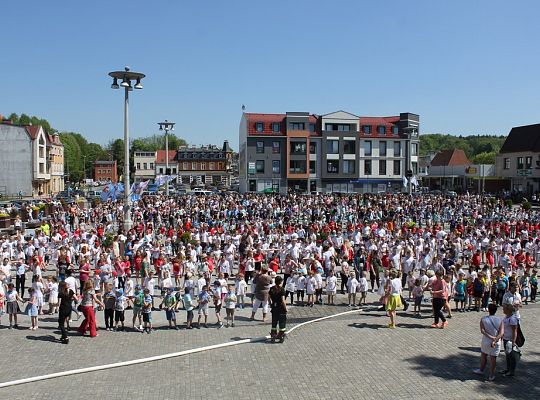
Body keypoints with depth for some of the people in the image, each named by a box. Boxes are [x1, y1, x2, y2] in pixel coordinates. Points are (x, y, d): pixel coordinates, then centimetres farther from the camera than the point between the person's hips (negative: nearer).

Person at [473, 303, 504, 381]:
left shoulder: (483, 319, -10)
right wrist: (495, 340, -25)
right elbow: (502, 333, -20)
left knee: (483, 355, 22)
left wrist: (490, 337, -20)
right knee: (493, 358, 11)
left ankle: (481, 370, 40)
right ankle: (491, 375, 22)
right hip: (496, 343, -1)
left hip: (485, 342, 1)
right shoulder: (500, 320, -10)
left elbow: (482, 331, -19)